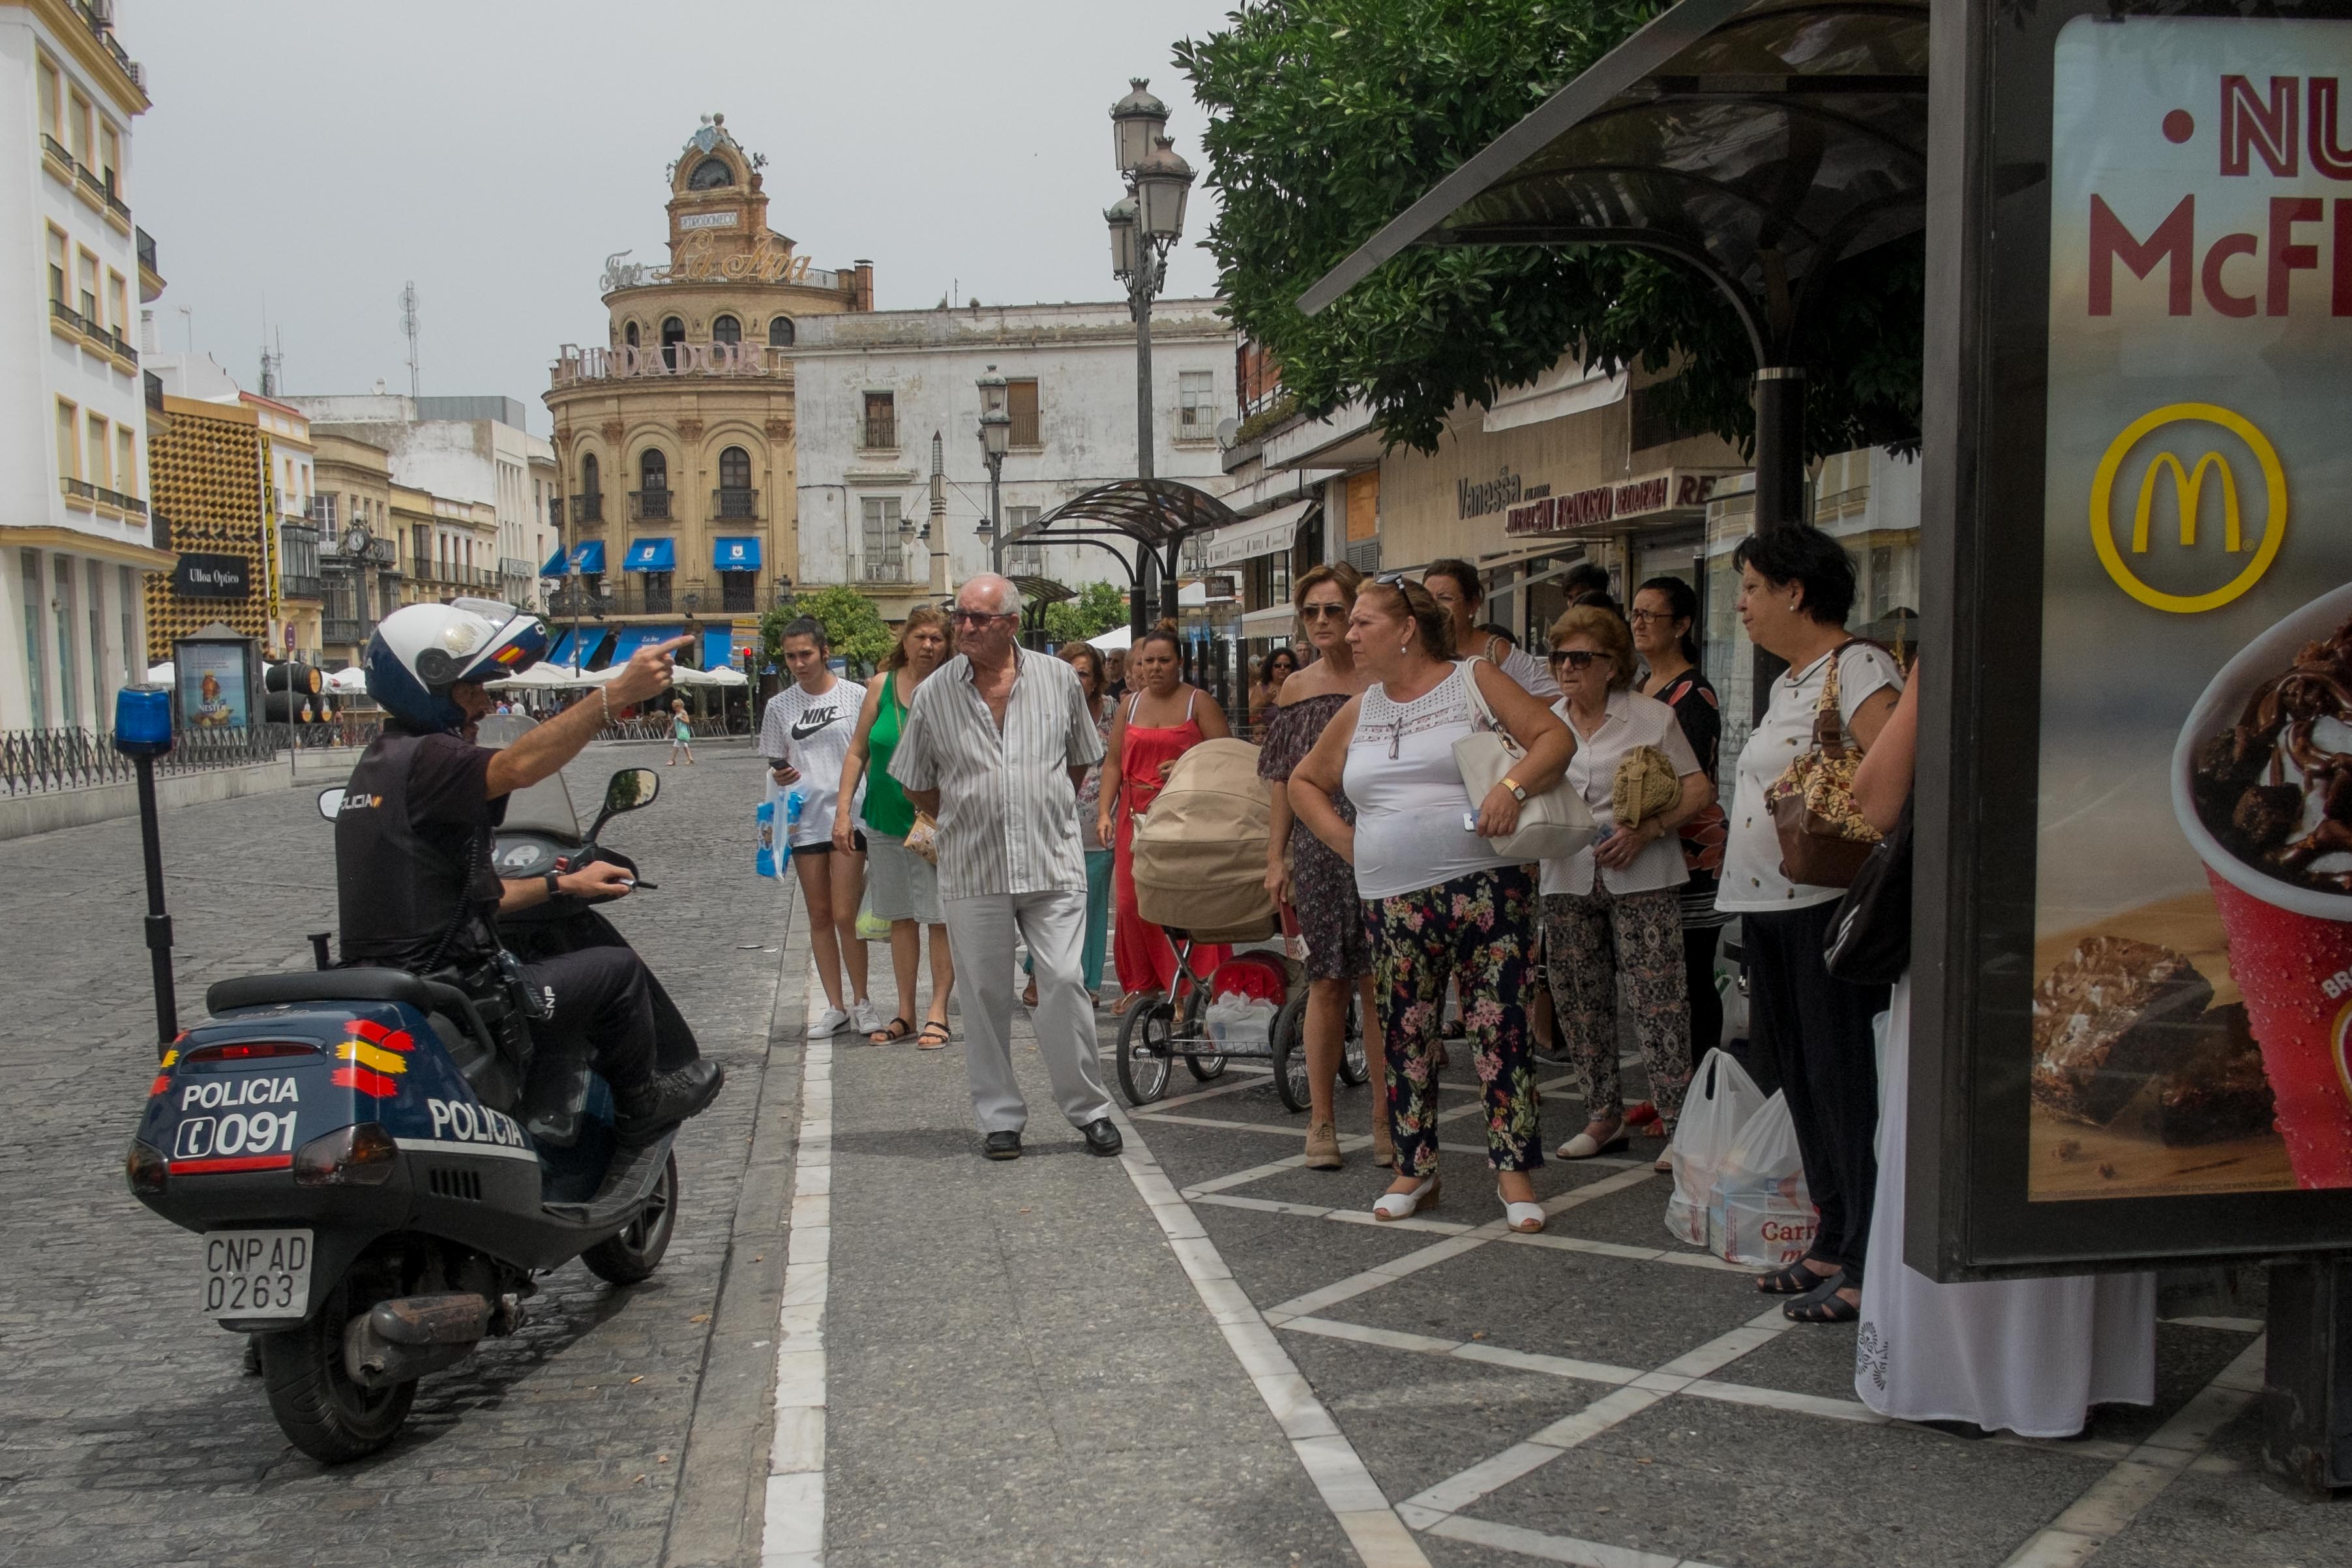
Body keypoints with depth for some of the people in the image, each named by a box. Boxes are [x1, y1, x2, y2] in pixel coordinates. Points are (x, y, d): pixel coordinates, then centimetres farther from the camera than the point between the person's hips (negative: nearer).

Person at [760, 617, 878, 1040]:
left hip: (849, 817, -3)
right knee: (819, 916, 8)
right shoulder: (779, 706, 8)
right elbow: (776, 765, 16)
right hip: (805, 819, 3)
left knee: (845, 916, -7)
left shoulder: (856, 696, 0)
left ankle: (861, 1003, 9)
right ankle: (835, 1008, 16)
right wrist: (780, 776, -7)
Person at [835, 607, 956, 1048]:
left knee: (940, 918, -2)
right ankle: (905, 1013, 21)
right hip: (885, 822, 4)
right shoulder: (882, 687, 4)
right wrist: (843, 811, 4)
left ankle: (938, 1014, 5)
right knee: (900, 918, 12)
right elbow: (857, 752, 8)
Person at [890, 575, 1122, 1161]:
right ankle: (999, 1118, 16)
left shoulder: (1058, 679, 3)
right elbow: (916, 785, 11)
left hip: (1052, 864, 0)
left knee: (1064, 981, -5)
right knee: (985, 994, 5)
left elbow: (1080, 759, 16)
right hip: (972, 871, 1)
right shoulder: (934, 694, 1)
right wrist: (969, 823, 12)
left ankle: (1089, 1108, 9)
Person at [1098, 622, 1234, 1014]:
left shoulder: (1198, 702, 2)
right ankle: (1142, 983, 16)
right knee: (1132, 899, 3)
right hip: (1136, 815, 4)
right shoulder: (1131, 705, 15)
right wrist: (1105, 812, 4)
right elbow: (1114, 762, 14)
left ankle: (1194, 985, -3)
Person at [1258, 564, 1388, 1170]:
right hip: (1318, 851, 2)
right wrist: (1276, 857, 7)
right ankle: (1321, 1121, 13)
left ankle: (1384, 1118, 13)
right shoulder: (1297, 689, 9)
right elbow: (1282, 780, 12)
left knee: (1378, 983, 0)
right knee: (1326, 982, 4)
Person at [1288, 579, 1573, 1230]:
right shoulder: (1359, 712, 14)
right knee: (1405, 1036, 8)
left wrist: (1513, 785, -21)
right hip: (1395, 902, 4)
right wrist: (1343, 839, 11)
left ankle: (1514, 1171, 7)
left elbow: (1554, 736, -5)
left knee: (1499, 1031, -3)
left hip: (1485, 886, -4)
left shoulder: (1474, 680, 1)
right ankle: (1415, 1170, 22)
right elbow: (1305, 781, 25)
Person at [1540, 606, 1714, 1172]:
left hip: (1640, 878, -5)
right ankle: (1603, 1115, 20)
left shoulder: (1651, 717, -1)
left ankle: (1678, 1122, -1)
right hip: (1568, 880, 5)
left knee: (1656, 999, -8)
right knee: (1579, 1000, 7)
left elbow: (1699, 790, -2)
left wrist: (1646, 830, -15)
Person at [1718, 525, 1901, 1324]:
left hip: (1829, 904, -10)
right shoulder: (1786, 682, 19)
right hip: (1766, 904, 10)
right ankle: (1832, 1243, 25)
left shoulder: (1858, 667, -10)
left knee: (1845, 1079, -5)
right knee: (1799, 1077, 14)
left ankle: (1869, 1264, 3)